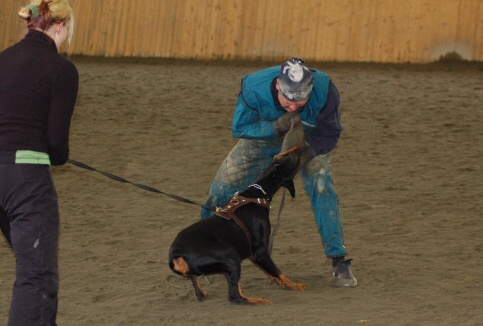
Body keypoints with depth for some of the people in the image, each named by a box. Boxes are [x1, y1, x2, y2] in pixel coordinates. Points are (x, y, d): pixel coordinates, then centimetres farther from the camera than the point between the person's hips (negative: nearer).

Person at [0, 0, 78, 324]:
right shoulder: (61, 69, -6)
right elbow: (57, 137, -8)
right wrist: (59, 157, 13)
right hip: (26, 175, -7)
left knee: (34, 264, 24)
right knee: (37, 275, -3)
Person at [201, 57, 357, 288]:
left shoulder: (325, 91, -37)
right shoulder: (254, 88, -37)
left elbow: (330, 134, -21)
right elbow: (239, 128, -23)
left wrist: (307, 152, -37)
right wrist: (276, 126, -40)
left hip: (310, 141, -1)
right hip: (264, 135, 1)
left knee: (322, 188, -22)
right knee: (223, 187, -2)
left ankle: (340, 263, -12)